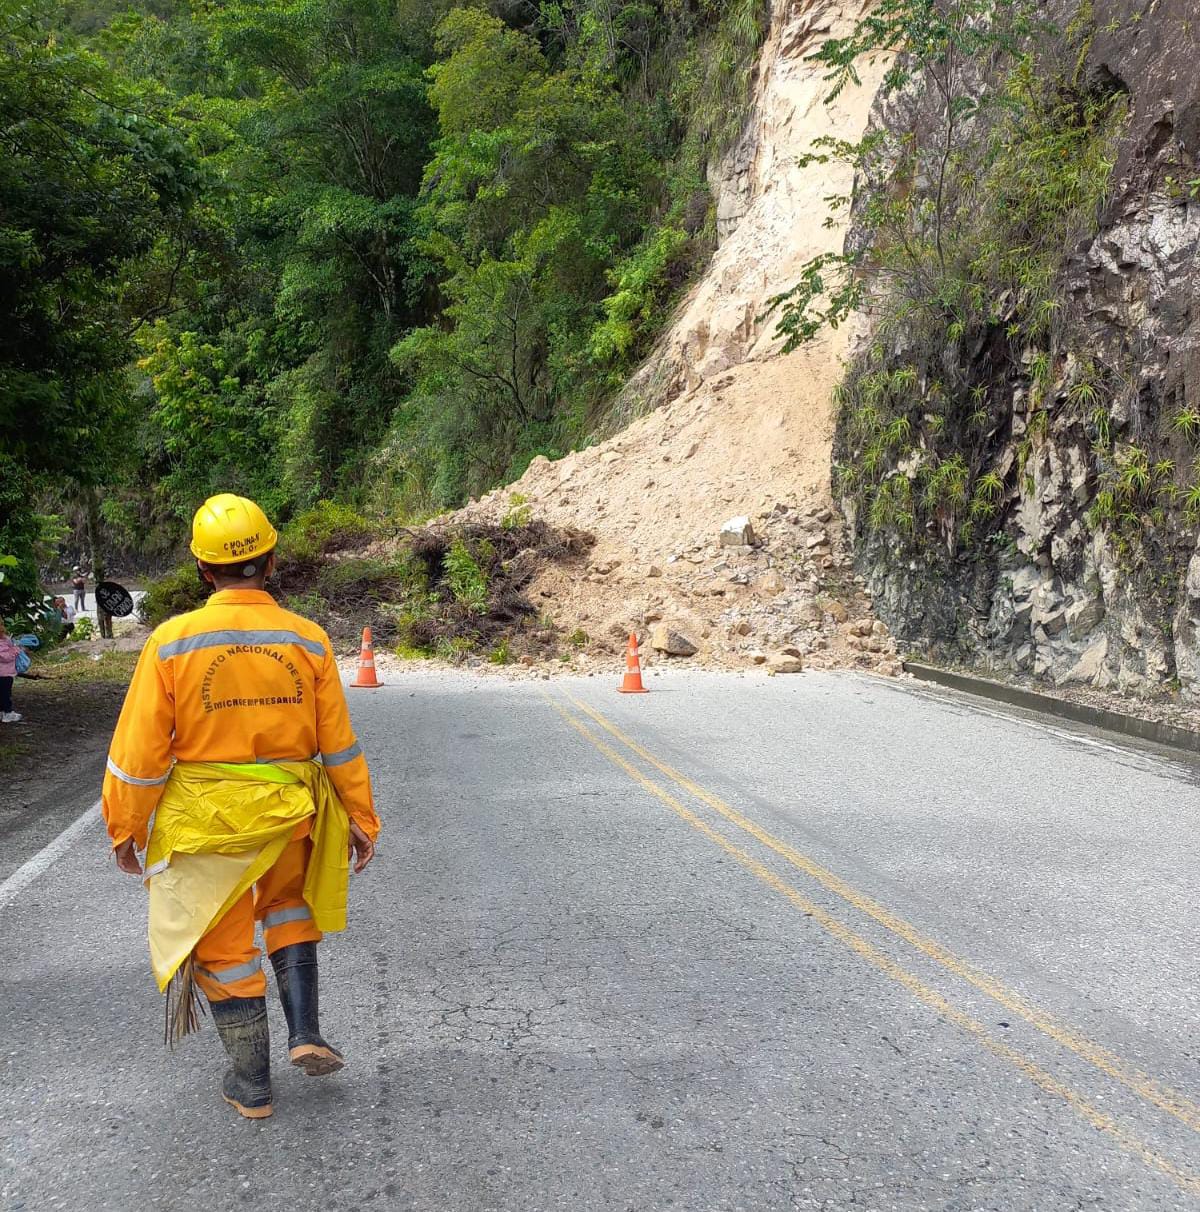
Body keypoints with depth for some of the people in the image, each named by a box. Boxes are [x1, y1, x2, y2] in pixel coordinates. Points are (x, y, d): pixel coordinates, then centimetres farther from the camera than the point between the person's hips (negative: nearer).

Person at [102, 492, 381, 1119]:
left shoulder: (172, 642, -12)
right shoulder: (308, 639, -7)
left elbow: (140, 752, -7)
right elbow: (339, 745, -1)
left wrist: (125, 828, 7)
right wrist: (361, 818, 10)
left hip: (204, 820, -2)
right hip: (289, 813, 2)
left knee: (224, 945, 14)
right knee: (288, 905, 30)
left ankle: (251, 1085, 27)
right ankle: (305, 1033, 20)